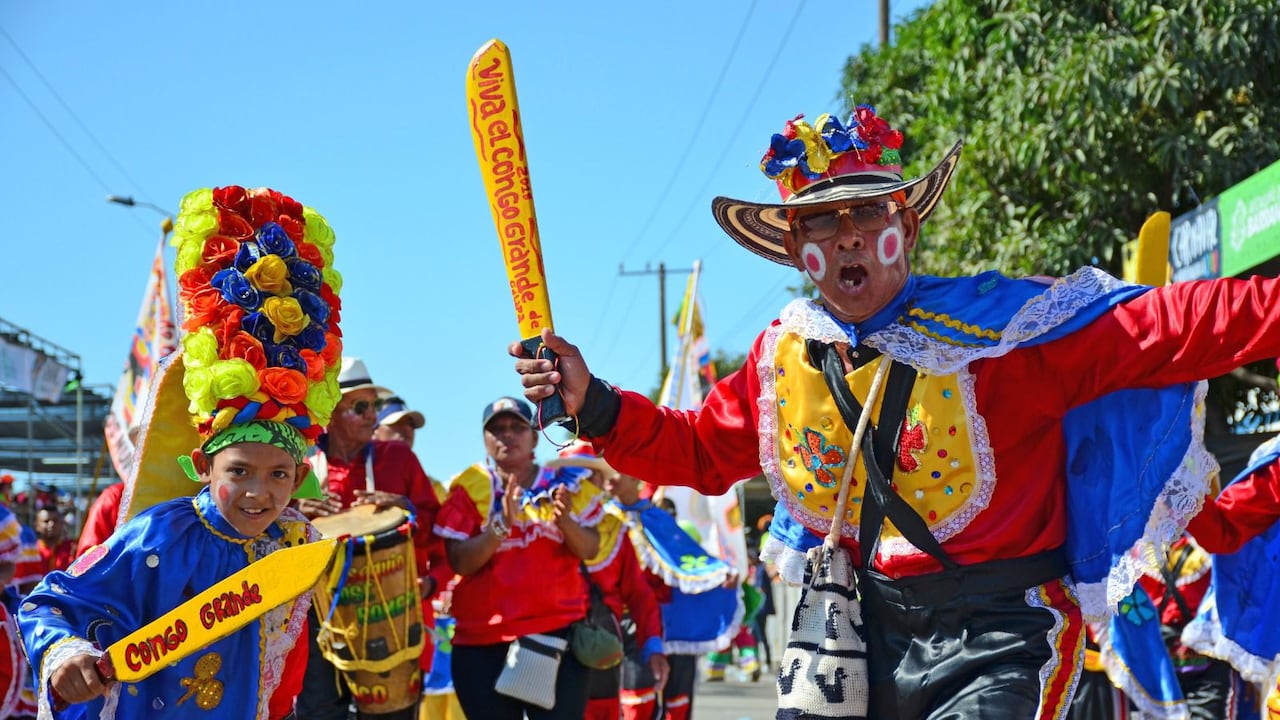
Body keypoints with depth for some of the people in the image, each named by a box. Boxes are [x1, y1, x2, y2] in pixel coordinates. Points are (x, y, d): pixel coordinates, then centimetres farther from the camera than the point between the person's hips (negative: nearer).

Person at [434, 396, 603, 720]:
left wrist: (565, 520, -18)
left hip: (556, 633, 0)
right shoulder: (470, 488, 2)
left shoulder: (565, 483, 8)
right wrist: (502, 524, -20)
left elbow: (590, 551, 2)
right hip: (483, 639, 0)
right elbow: (459, 562, -6)